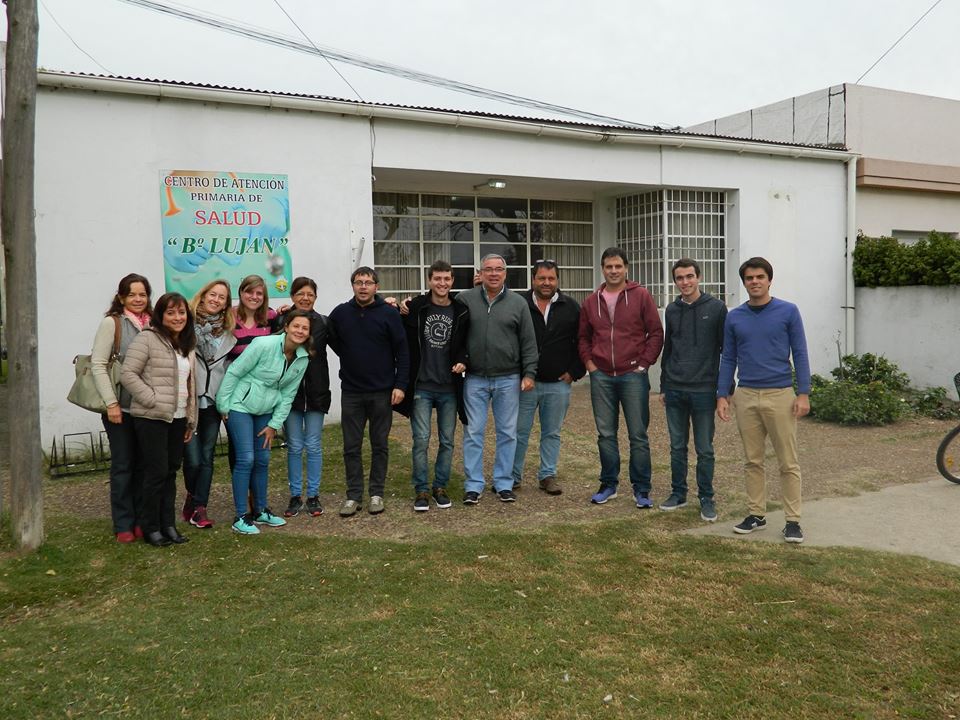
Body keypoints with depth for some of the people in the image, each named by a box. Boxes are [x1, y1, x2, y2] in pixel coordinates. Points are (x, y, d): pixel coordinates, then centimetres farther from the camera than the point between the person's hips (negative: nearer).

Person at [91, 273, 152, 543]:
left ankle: (142, 520, 22)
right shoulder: (111, 323, -5)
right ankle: (123, 525, 14)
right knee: (123, 465, 3)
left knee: (144, 465, 10)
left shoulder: (153, 324, 8)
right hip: (121, 408, -4)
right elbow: (98, 365, -9)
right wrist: (111, 403, -14)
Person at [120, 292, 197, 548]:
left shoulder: (187, 345, 15)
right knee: (157, 472, -3)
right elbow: (128, 374, -14)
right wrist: (152, 400, -17)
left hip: (177, 419, 7)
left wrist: (191, 420, 16)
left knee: (171, 472, 12)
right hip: (152, 419, -7)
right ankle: (151, 527, 11)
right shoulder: (147, 339, -9)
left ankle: (168, 525, 21)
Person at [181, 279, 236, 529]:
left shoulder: (228, 332, 9)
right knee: (193, 459, -5)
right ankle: (192, 497, 23)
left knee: (207, 457, 7)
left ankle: (199, 508, 16)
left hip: (213, 402, 4)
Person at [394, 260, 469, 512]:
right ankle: (421, 489, 12)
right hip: (422, 387, -2)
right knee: (421, 440, 0)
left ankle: (440, 487, 23)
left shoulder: (461, 312, 3)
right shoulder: (415, 307, -2)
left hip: (449, 389, 2)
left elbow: (467, 344, 13)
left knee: (447, 441, 9)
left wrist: (463, 361, -4)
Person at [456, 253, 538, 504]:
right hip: (475, 379, -1)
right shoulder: (465, 299, 1)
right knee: (473, 433, 3)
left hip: (508, 379, 1)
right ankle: (473, 485, 12)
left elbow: (528, 342, 4)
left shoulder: (518, 303, 4)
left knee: (507, 433, 7)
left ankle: (504, 483, 19)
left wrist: (529, 373, 0)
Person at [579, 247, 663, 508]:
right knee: (605, 434, 10)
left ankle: (641, 490, 11)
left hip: (633, 376, -3)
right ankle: (608, 485, 22)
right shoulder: (591, 301, 10)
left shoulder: (640, 296, -1)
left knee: (638, 435, 1)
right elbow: (583, 337, 18)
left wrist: (644, 363, -6)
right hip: (601, 377, 3)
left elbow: (656, 332, -1)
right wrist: (589, 363, 6)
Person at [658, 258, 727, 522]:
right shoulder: (672, 310, 9)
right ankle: (678, 493, 24)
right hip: (675, 391, 4)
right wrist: (663, 386, 15)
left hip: (703, 391, -4)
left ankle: (706, 499, 16)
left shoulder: (716, 308, -3)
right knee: (677, 447, 12)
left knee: (704, 450, 4)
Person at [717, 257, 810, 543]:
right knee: (752, 461, 10)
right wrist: (722, 396, 2)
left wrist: (803, 394, -9)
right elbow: (728, 359, 9)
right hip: (746, 396, 3)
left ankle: (792, 520, 9)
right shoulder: (734, 317, 6)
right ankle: (756, 514, 21)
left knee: (788, 462, 1)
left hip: (780, 395, -3)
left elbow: (800, 354, -2)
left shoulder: (788, 311, -2)